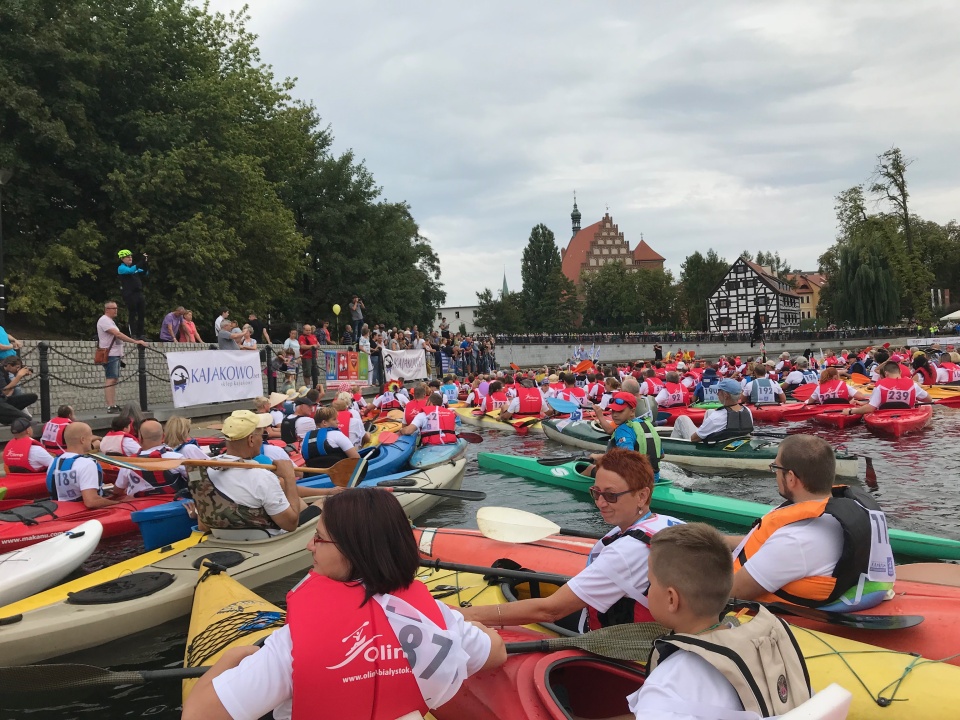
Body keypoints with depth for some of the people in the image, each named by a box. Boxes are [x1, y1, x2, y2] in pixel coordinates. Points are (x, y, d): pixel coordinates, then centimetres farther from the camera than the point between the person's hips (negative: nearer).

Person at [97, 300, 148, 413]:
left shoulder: (110, 321, 20)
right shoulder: (104, 320, -12)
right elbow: (117, 334, -23)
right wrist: (135, 341, -26)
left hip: (115, 355, 10)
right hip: (110, 354, -10)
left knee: (114, 379, 8)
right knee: (110, 379, -12)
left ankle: (114, 405, 10)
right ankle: (110, 407, -15)